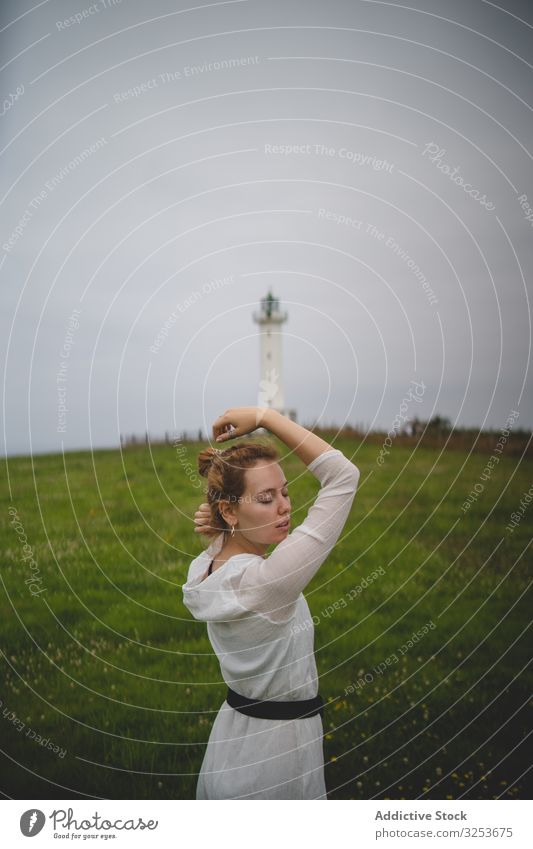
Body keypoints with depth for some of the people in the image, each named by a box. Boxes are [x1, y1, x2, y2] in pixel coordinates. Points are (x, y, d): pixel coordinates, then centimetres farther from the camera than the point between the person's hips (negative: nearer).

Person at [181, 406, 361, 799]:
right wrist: (264, 416, -27)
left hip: (231, 734, 8)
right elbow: (343, 475, -32)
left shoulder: (202, 569, -9)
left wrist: (217, 528, -9)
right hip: (276, 754, -8)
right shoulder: (266, 582, -33)